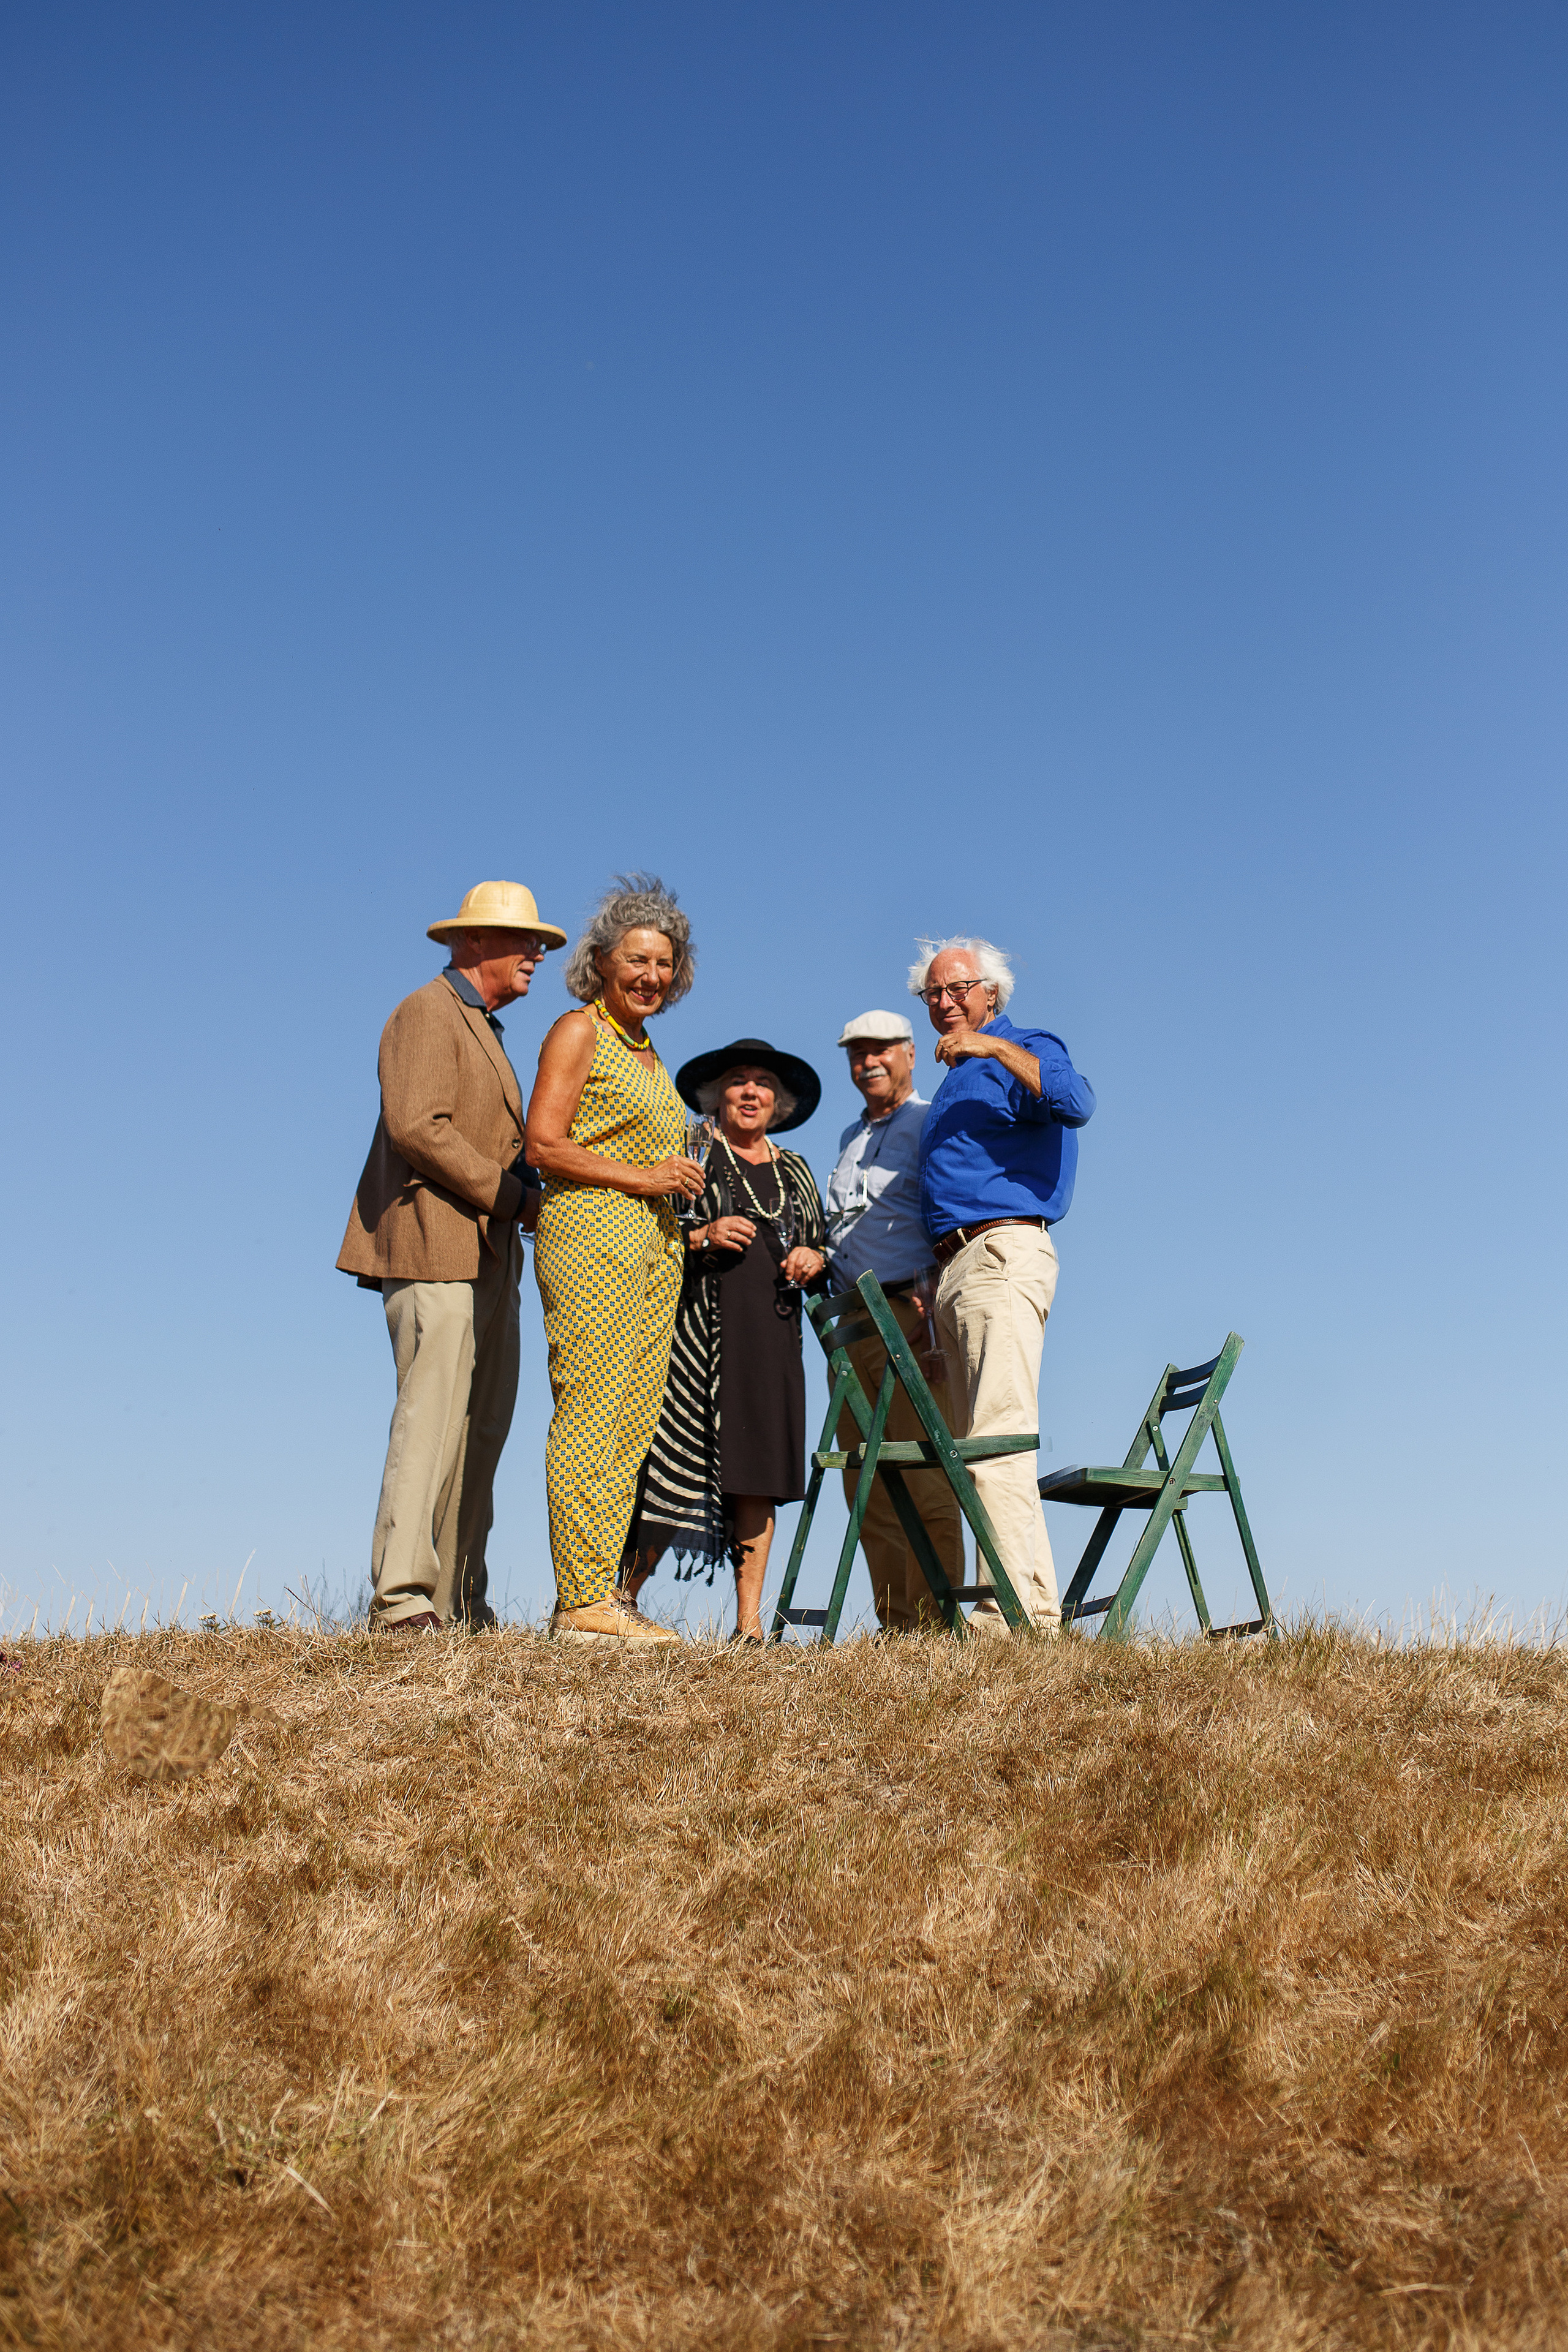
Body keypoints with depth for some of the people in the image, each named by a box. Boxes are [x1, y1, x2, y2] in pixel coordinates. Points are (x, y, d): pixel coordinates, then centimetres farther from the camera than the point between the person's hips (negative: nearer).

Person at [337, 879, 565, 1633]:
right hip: (434, 1247, -10)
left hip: (483, 1254, 10)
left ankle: (458, 1600, 11)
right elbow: (416, 1126, -19)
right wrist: (516, 1197, -16)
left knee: (482, 1425, 7)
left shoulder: (480, 1028, 27)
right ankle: (401, 1599, -11)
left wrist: (526, 1195, 9)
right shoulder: (427, 1014, -5)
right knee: (433, 1419, -13)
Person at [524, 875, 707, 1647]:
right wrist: (642, 1176, -13)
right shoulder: (578, 1032, 0)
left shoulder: (648, 1055, 23)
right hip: (590, 1234, -8)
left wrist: (679, 1176, 11)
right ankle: (584, 1603, -10)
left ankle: (599, 1592, 7)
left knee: (632, 1422, 4)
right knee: (590, 1415, -10)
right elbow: (542, 1144, -10)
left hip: (656, 1244, 8)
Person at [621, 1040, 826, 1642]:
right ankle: (621, 1597, 3)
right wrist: (702, 1237, -12)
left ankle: (749, 1622, 5)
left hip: (772, 1334, 4)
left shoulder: (795, 1173, 21)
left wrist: (812, 1258, 4)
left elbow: (822, 1248, 26)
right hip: (702, 1327, -4)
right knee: (675, 1465, -10)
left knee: (759, 1476, 0)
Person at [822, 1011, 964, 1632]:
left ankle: (934, 1622, -6)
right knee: (867, 1487, 6)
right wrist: (816, 1256, 12)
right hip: (852, 1319, 8)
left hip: (908, 1313, -7)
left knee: (925, 1483, -10)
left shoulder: (933, 1126, 1)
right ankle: (895, 1626, 10)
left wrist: (932, 1314, -19)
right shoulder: (851, 1138, 24)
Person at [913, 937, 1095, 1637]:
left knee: (997, 1440, -19)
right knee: (977, 1445, 5)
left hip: (1003, 1256, -9)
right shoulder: (957, 1079, 29)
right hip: (954, 1268, 9)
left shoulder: (1025, 1050, 4)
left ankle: (1021, 1609, -22)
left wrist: (996, 1046, -19)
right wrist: (926, 1282, 22)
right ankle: (1023, 1608, 6)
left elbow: (1075, 1103, -19)